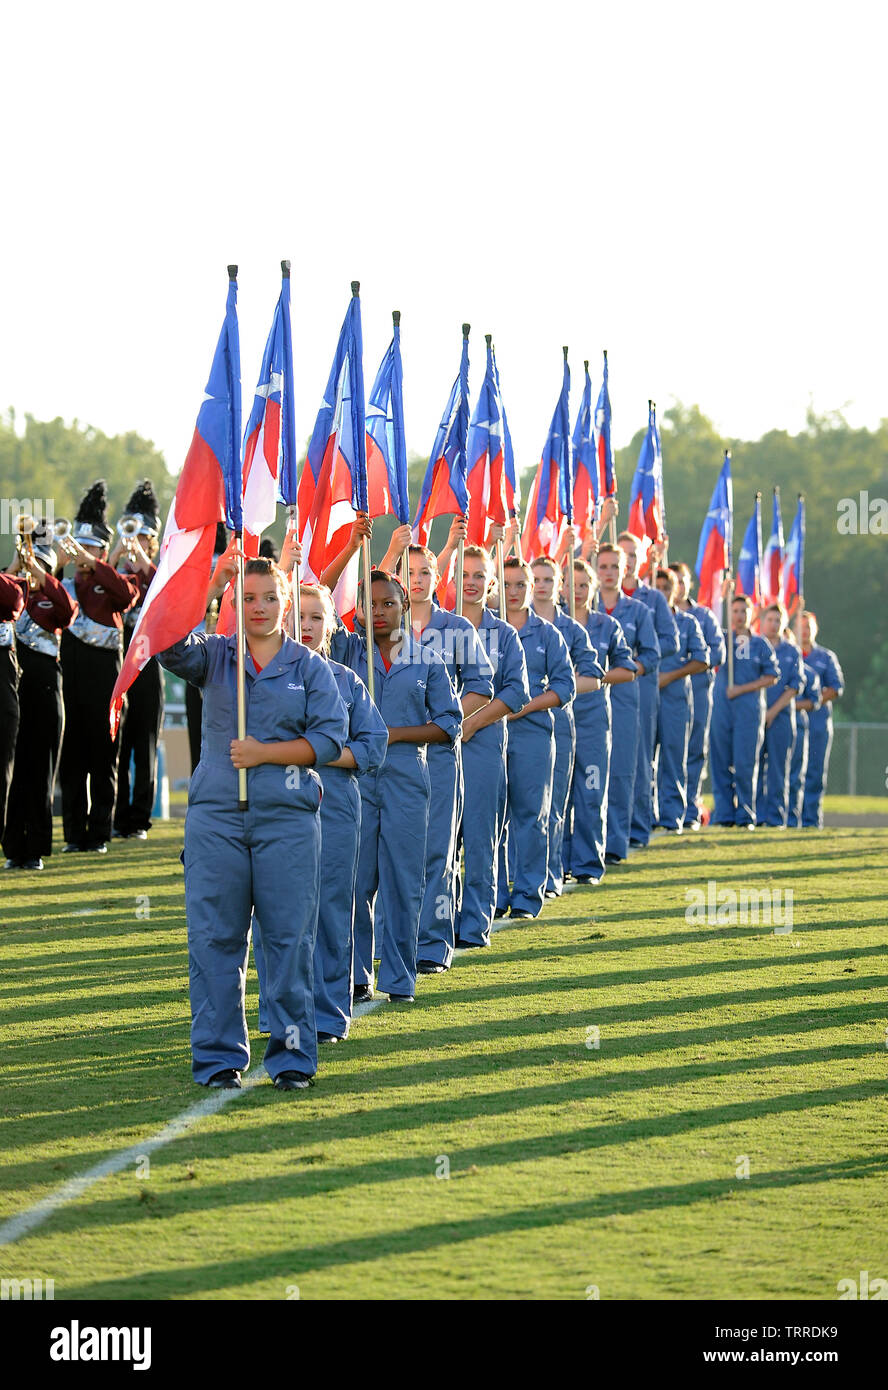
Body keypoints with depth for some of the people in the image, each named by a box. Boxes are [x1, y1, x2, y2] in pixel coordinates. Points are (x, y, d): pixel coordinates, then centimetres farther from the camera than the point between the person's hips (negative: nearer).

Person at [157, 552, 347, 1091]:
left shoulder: (311, 667, 7)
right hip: (216, 813, 1)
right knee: (215, 939, 1)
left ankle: (292, 1055, 7)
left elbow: (330, 738, 0)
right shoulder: (214, 655, 9)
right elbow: (170, 645, -12)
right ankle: (219, 1056, 9)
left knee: (290, 939, -1)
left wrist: (265, 753, -10)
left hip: (288, 818, -1)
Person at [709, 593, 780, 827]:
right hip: (722, 706, 1)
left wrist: (741, 689, -4)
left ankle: (745, 815, 1)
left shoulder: (761, 643, 10)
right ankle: (724, 814, 4)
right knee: (721, 762, -1)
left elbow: (771, 676, 5)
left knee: (745, 763, -5)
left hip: (749, 706, -1)